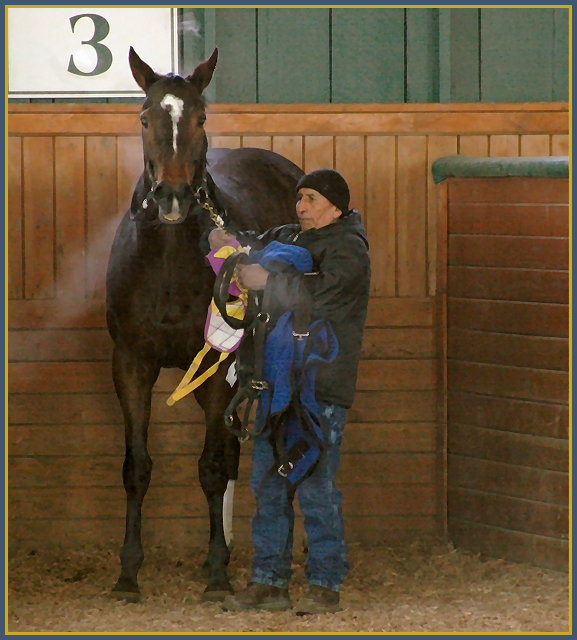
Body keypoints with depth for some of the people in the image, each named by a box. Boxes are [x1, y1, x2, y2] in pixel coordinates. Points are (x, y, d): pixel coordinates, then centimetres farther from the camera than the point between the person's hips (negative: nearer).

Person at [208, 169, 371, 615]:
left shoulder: (347, 248, -8)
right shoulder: (286, 237, 17)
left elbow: (320, 291, -23)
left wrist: (263, 278, -19)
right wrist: (223, 241, 1)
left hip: (321, 389, -8)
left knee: (316, 486, -6)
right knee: (269, 486, 9)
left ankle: (326, 586, 1)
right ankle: (270, 582, 15)